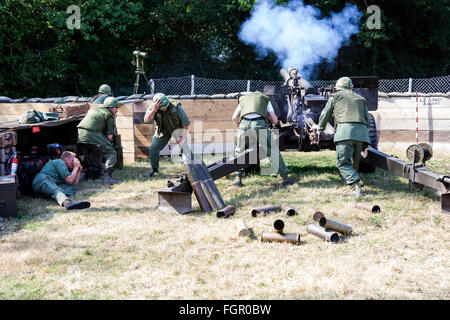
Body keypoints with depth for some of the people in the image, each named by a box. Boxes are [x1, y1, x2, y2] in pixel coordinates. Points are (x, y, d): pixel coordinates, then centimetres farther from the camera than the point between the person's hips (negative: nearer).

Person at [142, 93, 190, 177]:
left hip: (176, 128, -3)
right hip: (163, 130, 3)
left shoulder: (175, 106, -29)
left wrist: (183, 136, -25)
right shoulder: (152, 107, -21)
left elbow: (185, 122, -20)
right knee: (153, 147, 1)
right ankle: (154, 169, 20)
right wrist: (154, 110, -49)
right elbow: (147, 120, -34)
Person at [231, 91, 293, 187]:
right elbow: (275, 120, 22)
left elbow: (234, 118, 26)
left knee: (239, 152, 21)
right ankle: (285, 178, 11)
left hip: (244, 124, 1)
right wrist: (267, 115, 43)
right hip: (259, 124, -1)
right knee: (273, 151, 10)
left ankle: (238, 179, 16)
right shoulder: (265, 98, 29)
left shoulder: (243, 98, 34)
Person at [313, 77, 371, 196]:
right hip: (362, 132, 5)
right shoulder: (360, 99, 30)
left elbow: (325, 114, 22)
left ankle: (356, 187, -23)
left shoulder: (335, 96, 19)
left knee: (343, 162, -10)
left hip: (346, 130, -5)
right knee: (354, 162, 14)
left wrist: (320, 127, 40)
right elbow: (368, 121, 25)